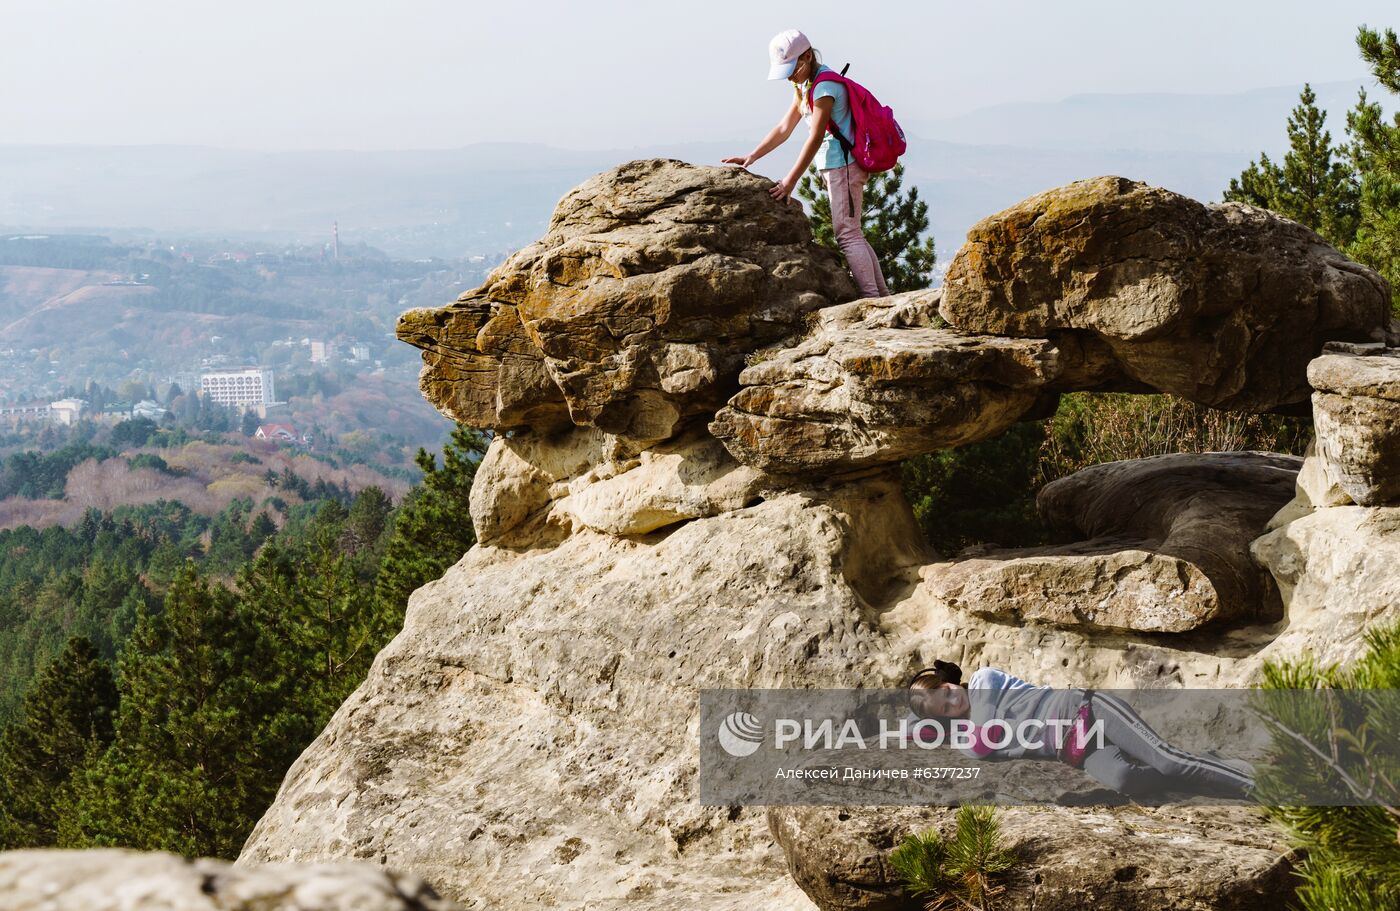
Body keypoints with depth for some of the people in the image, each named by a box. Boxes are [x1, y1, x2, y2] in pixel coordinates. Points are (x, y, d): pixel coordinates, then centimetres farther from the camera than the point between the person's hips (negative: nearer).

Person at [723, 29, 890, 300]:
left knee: (847, 232, -12)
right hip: (834, 166, 10)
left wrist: (790, 181, -22)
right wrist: (751, 157, 9)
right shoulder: (804, 86, 14)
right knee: (852, 233, 12)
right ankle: (883, 296, 14)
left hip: (844, 164, -10)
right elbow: (784, 128, 17)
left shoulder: (825, 85, -17)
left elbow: (815, 138, -21)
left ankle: (871, 298, -13)